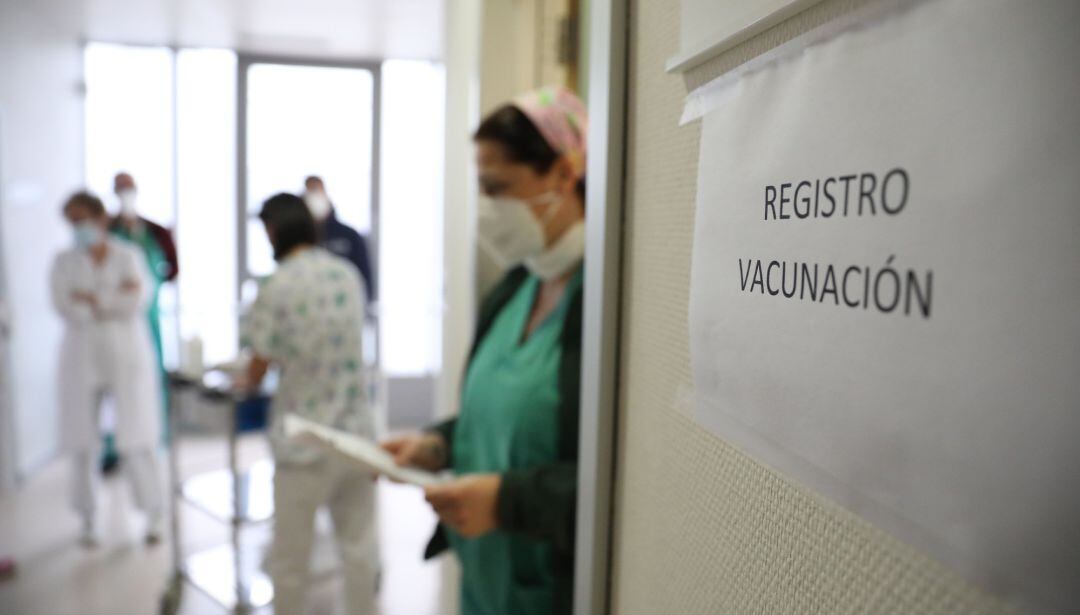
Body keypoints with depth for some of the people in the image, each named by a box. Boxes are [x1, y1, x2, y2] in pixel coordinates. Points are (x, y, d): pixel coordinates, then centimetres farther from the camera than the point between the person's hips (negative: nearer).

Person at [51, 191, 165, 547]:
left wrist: (91, 299, -11)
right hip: (82, 360, 2)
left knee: (135, 440, -2)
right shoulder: (64, 263, 5)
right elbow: (65, 308, -9)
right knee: (82, 442, 3)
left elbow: (137, 301, -12)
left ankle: (153, 514, 11)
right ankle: (89, 517, 20)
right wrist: (115, 297, -14)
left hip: (127, 358, -2)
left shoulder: (129, 256, 1)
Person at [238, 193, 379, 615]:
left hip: (304, 442, -4)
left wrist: (246, 383, 15)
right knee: (359, 545, 16)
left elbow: (259, 367, -7)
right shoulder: (349, 274, 2)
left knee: (290, 556, 13)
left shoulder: (278, 286, -14)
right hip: (356, 433, 5)